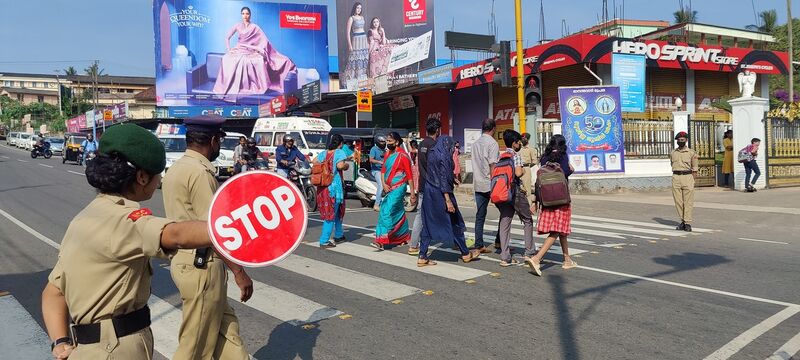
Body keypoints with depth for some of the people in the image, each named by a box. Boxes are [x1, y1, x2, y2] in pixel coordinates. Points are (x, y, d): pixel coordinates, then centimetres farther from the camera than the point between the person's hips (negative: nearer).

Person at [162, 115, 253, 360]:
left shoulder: (177, 168, 12)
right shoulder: (199, 172, -18)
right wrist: (239, 271, -20)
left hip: (183, 259, 10)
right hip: (201, 266, -10)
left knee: (226, 327, 15)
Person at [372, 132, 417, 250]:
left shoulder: (403, 156, -12)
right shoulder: (388, 154, 10)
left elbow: (409, 175, -11)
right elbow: (383, 170, 14)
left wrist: (412, 193, -11)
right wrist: (384, 184, -3)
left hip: (398, 188, -8)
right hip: (388, 188, 8)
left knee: (387, 212, -15)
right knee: (398, 213, 15)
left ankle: (381, 240, -15)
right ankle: (404, 238, 27)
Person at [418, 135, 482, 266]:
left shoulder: (432, 154, 10)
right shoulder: (443, 156, -14)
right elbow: (443, 178, -20)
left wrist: (452, 179, 32)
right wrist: (448, 200, -21)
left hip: (429, 192, 8)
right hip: (440, 193, -8)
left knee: (428, 225, 8)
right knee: (454, 223, 6)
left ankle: (422, 257, 6)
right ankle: (465, 254, 20)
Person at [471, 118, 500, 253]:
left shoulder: (475, 143, 13)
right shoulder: (492, 143, -9)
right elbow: (492, 165, -15)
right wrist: (493, 186, -15)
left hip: (478, 184, 7)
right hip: (489, 183, -6)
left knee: (480, 216, 7)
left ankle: (479, 245, 6)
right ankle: (499, 241, 7)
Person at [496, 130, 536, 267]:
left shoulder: (501, 156, 13)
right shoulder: (515, 155, -9)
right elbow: (518, 173, -22)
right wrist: (523, 169, 0)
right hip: (516, 192, -6)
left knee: (504, 223, 2)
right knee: (527, 221, 11)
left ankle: (505, 257, 0)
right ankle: (529, 253, 14)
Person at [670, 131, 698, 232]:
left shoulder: (691, 153, 3)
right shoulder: (673, 153, 12)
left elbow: (694, 170, 4)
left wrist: (692, 181, -2)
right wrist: (676, 177, 8)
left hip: (687, 176, -3)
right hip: (676, 178, 3)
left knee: (688, 201, -4)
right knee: (678, 201, 4)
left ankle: (688, 223, -1)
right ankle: (682, 221, 14)